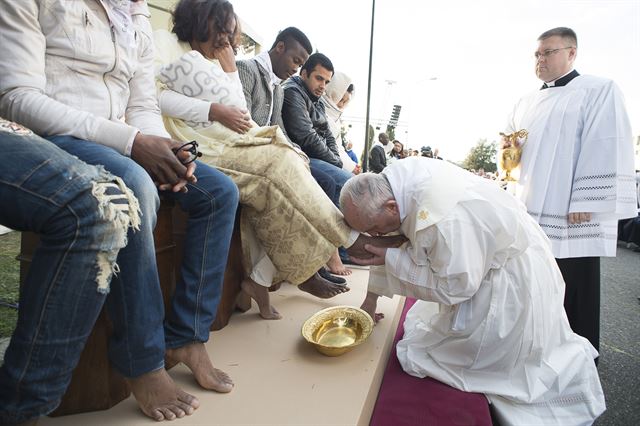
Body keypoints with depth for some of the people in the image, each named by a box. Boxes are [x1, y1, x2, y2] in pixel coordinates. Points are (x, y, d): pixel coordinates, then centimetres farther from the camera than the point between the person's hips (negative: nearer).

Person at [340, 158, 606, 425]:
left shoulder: (440, 220, -42)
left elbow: (454, 287, -26)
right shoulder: (391, 181, -15)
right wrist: (371, 298, 8)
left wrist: (390, 260, -24)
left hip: (512, 278, -8)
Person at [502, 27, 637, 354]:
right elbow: (508, 141, 27)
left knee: (573, 292, 1)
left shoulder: (599, 90, -1)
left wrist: (584, 206, -17)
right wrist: (506, 148, 2)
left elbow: (608, 152, -10)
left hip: (571, 218, -5)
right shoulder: (527, 103, 18)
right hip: (528, 211, 6)